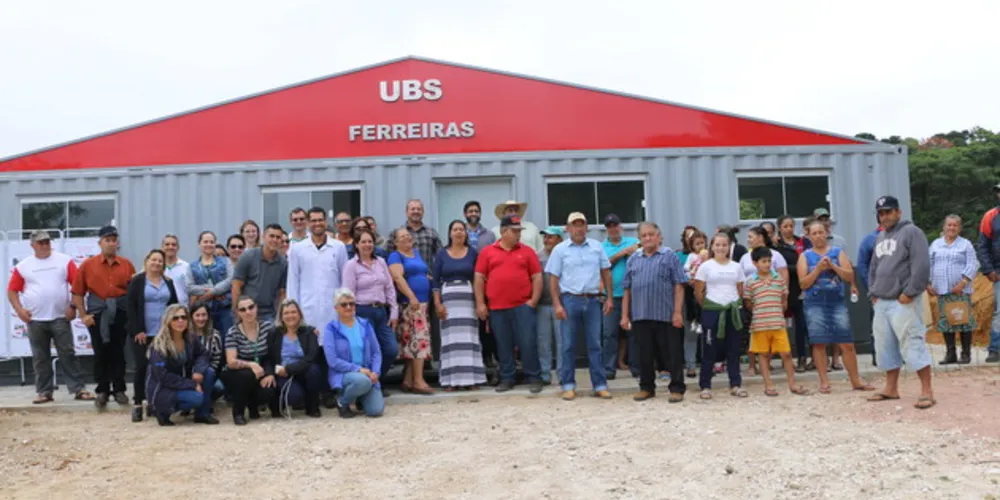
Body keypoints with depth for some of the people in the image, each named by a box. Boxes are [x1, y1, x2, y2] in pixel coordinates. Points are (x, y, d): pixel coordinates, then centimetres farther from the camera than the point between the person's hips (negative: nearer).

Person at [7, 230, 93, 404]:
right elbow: (12, 290, 8)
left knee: (68, 354, -1)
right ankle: (44, 391, 15)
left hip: (60, 317, -2)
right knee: (40, 358, 8)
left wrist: (73, 306, -7)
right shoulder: (23, 266, 6)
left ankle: (79, 389, 0)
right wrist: (19, 309, -5)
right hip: (35, 320, 2)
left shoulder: (65, 261, 2)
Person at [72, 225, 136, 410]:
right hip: (97, 314, 0)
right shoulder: (88, 265, 1)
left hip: (120, 313, 1)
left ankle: (119, 390, 15)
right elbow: (77, 292, 2)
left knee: (118, 352, 6)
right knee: (101, 353, 4)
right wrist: (83, 315, -4)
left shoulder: (126, 265, 4)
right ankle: (102, 391, 12)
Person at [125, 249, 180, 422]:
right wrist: (137, 330, -12)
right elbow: (130, 307, -5)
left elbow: (174, 305, 13)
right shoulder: (136, 281, 0)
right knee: (142, 367, -6)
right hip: (143, 333, -3)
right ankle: (137, 404, 1)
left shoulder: (168, 282, 12)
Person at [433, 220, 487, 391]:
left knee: (469, 339, -2)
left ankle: (470, 378, 1)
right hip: (448, 299, 0)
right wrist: (437, 303, -5)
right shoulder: (441, 254, 7)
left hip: (469, 299, 0)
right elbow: (436, 280, 5)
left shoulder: (473, 253, 8)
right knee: (450, 339, -4)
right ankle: (451, 380, -4)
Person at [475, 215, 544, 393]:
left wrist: (534, 300, -4)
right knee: (503, 345, 8)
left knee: (528, 343, -2)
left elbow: (537, 277, 5)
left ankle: (533, 378, 7)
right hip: (497, 308, 1)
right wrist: (480, 303, 0)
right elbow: (479, 278, 6)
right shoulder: (487, 252, 7)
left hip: (523, 306, -1)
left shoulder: (527, 251, 7)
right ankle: (507, 378, 18)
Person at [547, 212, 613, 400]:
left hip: (593, 300, 2)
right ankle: (568, 386, 12)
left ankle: (600, 385, 10)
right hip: (570, 300, -2)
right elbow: (553, 279, -1)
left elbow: (606, 272, 12)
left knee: (595, 344, 6)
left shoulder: (596, 247, 8)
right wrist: (557, 304, -8)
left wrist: (609, 298, 6)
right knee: (568, 345, 4)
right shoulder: (560, 249, 0)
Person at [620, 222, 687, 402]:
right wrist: (625, 315, 7)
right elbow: (627, 289, 13)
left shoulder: (669, 256, 2)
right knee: (645, 355, 10)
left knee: (672, 354, 2)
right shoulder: (633, 260, 13)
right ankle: (647, 387, 22)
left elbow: (679, 286, -3)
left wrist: (677, 312, -10)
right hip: (640, 316, 3)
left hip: (666, 315, -3)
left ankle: (677, 388, 11)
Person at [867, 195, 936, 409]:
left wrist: (909, 293, -18)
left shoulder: (911, 232, -6)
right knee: (886, 346, 11)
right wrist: (873, 292, 13)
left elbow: (921, 266, -16)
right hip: (881, 302, 8)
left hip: (903, 301, -8)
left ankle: (927, 391, -6)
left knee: (912, 344, -10)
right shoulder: (880, 237, 19)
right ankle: (891, 388, 21)